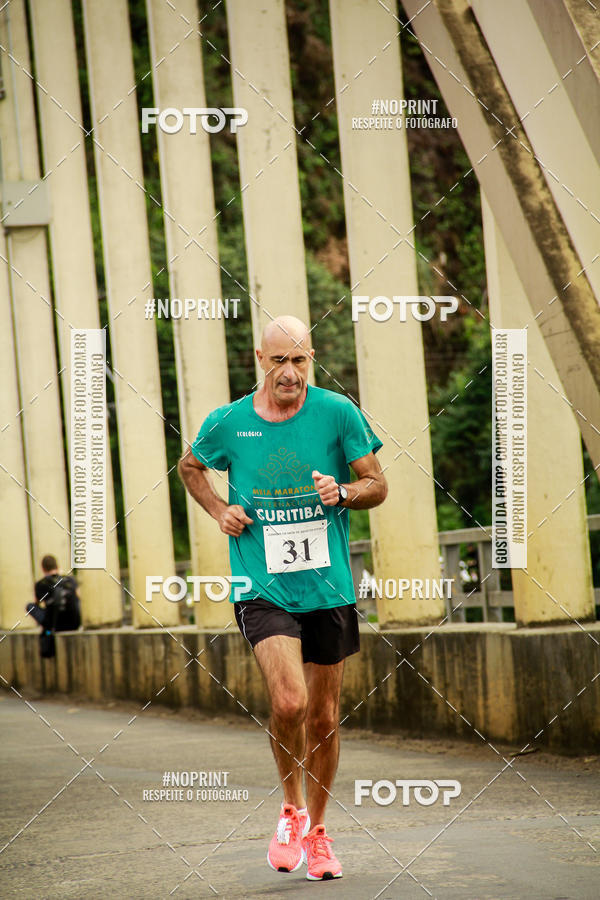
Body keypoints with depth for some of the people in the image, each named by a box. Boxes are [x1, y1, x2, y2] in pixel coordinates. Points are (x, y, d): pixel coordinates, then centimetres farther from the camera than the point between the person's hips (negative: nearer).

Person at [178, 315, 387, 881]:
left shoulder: (338, 413, -4)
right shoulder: (227, 423, -2)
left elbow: (377, 485, 4)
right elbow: (189, 466, 19)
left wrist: (341, 492, -17)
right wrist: (219, 511, 3)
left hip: (328, 588, 1)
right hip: (262, 590, -1)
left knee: (324, 717, 9)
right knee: (289, 701, -20)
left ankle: (316, 831, 29)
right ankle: (291, 808, 5)